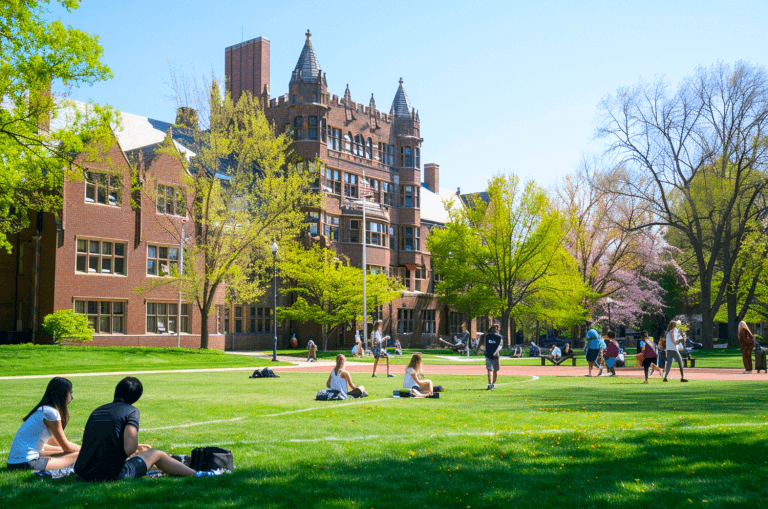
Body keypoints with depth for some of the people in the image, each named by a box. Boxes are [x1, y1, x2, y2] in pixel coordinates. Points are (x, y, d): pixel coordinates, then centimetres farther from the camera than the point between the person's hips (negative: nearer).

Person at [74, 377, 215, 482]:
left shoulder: (97, 411, 14)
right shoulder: (131, 411, -6)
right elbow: (130, 447, -19)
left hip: (83, 474, 6)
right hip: (111, 475, -6)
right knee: (156, 454, 17)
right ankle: (196, 475, 29)